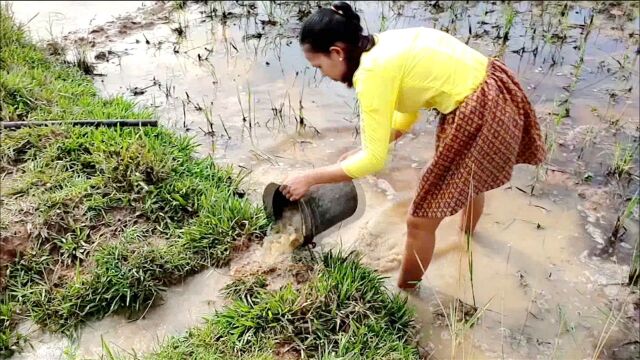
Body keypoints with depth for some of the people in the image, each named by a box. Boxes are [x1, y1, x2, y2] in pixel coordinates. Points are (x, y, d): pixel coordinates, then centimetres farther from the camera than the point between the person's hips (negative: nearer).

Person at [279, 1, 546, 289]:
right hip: (494, 95, 10)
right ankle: (467, 228, 69)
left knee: (420, 221, 3)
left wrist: (310, 178, -11)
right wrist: (363, 151, 15)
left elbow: (374, 160, -18)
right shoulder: (386, 47, 6)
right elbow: (405, 115, 16)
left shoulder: (372, 70, -21)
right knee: (468, 178, 38)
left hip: (480, 115, -10)